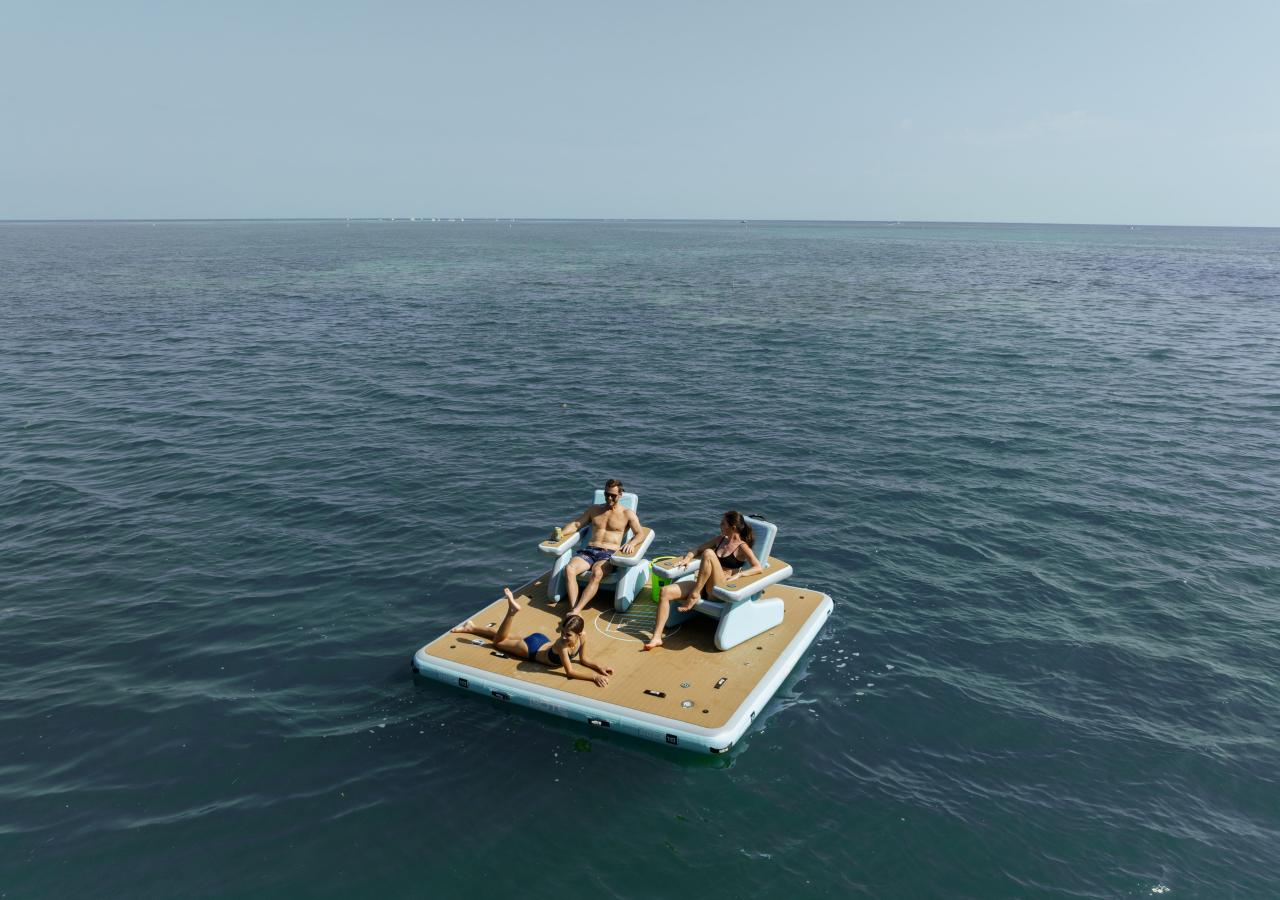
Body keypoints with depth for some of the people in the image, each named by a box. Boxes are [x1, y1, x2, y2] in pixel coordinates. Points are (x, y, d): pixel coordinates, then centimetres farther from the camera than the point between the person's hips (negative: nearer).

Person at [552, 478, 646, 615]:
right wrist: (561, 532, -2)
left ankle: (576, 610, -43)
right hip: (588, 551, 3)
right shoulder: (594, 509, 22)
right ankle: (574, 610, -39)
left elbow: (639, 534, 0)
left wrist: (631, 543, -23)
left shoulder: (627, 514, 10)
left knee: (596, 572, -39)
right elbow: (576, 524, 19)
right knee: (569, 569, -30)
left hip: (609, 554, -3)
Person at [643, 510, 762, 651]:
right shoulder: (721, 539, 17)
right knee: (665, 592, -13)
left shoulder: (742, 547, -2)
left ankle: (694, 595, -21)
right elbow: (698, 549, 26)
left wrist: (738, 575, -24)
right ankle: (657, 637, -14)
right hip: (703, 586, 7)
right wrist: (687, 558, 7)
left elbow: (759, 567, -14)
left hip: (719, 590, -7)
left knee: (708, 553, -30)